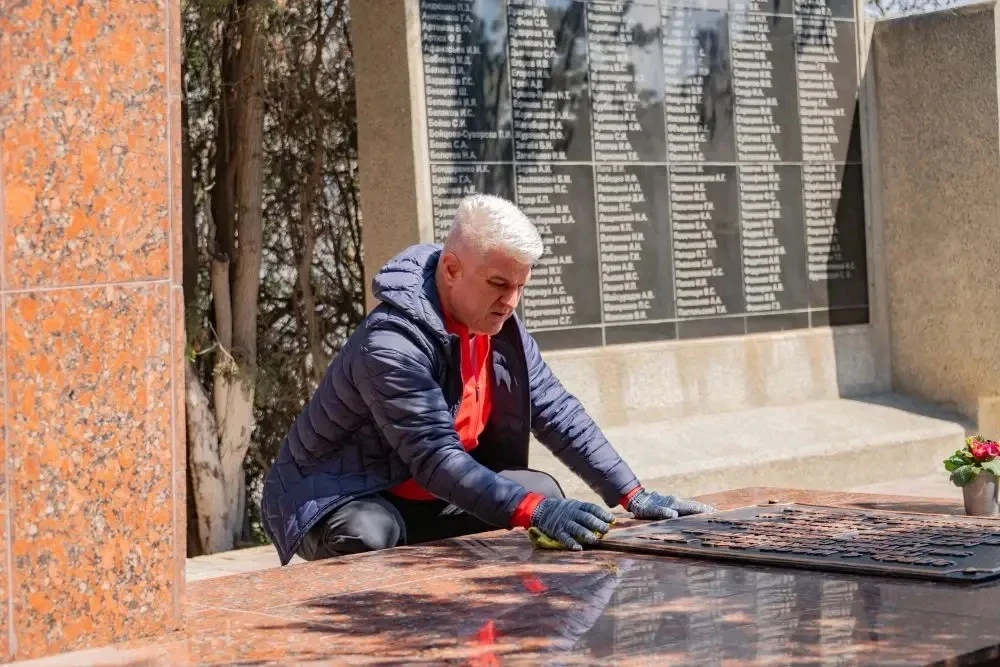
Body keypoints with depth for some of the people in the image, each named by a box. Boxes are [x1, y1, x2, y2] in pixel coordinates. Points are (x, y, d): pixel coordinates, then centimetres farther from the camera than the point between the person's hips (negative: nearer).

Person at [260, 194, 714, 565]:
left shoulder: (500, 326, -3)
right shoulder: (392, 345, -29)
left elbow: (557, 412, 1)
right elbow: (436, 459, -36)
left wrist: (632, 495, -7)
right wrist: (532, 510, -47)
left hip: (427, 500, 8)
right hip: (338, 501, -7)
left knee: (543, 492, -7)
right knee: (369, 537, -39)